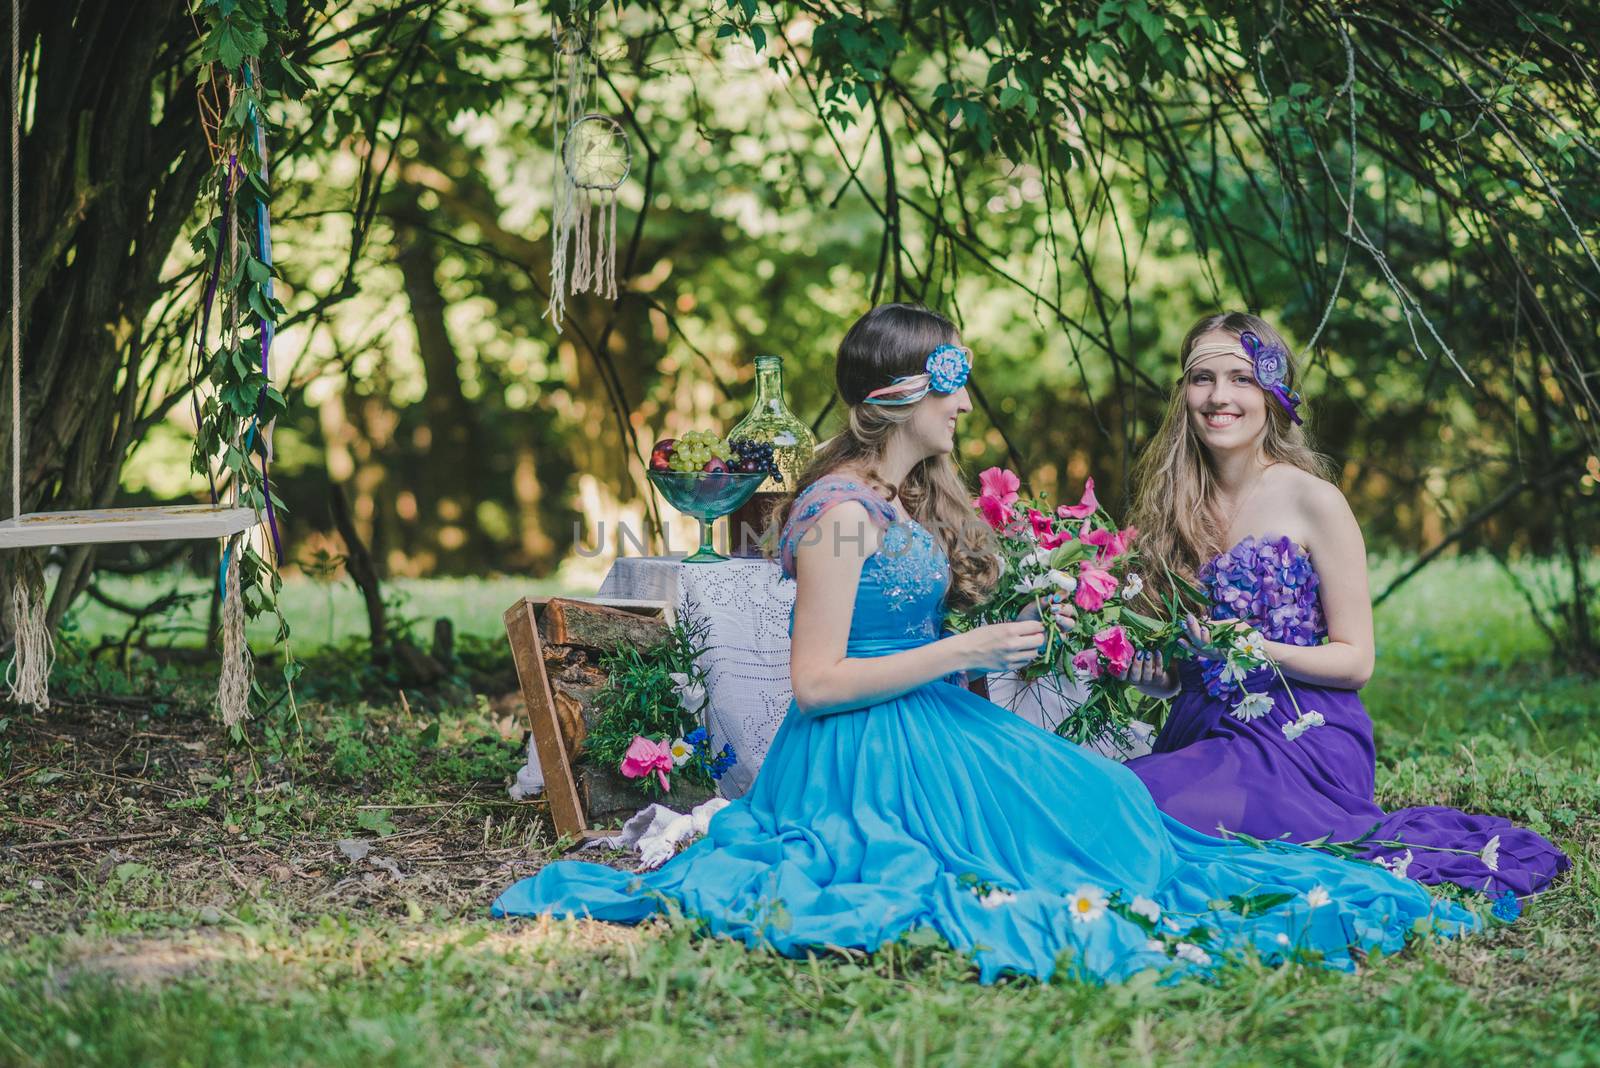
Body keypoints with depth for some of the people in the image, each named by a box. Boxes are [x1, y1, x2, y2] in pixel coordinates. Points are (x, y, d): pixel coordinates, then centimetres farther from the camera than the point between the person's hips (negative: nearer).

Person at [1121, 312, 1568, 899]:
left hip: (1302, 741, -5)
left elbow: (1355, 660, -2)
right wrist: (1143, 669, -5)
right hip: (1199, 737, 6)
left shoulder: (1313, 502, -4)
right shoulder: (1172, 506, 11)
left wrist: (1261, 651, -19)